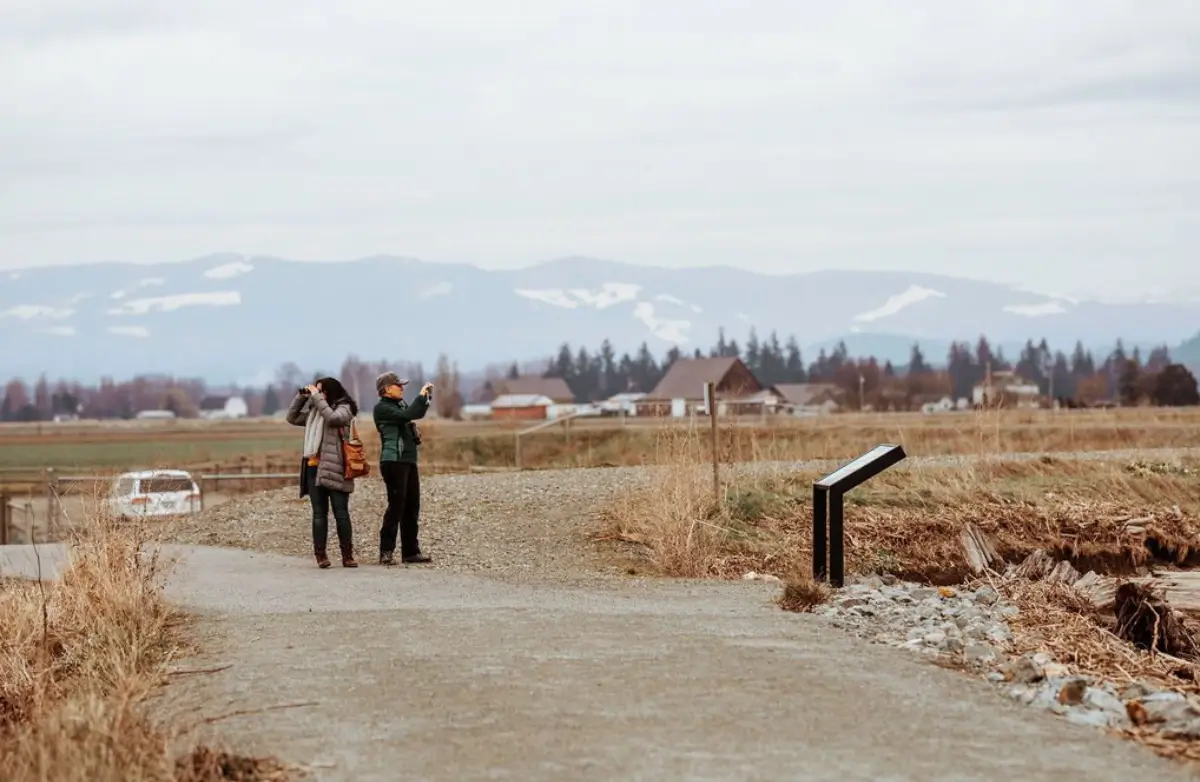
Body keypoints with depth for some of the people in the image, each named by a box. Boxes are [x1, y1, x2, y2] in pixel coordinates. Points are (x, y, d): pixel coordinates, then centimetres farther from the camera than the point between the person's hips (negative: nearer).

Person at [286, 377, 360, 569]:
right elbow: (292, 418, 22)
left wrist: (317, 397, -13)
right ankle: (320, 555, 2)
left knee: (341, 513, -4)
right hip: (314, 467, 6)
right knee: (319, 513, 3)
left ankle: (347, 555, -2)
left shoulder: (344, 408, 0)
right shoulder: (313, 410, 18)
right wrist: (302, 395, 12)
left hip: (334, 469, -6)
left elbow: (332, 418, -20)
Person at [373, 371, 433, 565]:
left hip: (409, 461, 9)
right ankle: (386, 552, -8)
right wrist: (421, 396, -16)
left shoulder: (400, 404, 15)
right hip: (393, 461, -9)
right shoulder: (382, 408, -10)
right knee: (396, 506, -11)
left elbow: (418, 413, 31)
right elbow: (405, 416, -23)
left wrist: (426, 396, 16)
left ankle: (411, 551, 15)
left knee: (412, 506, 10)